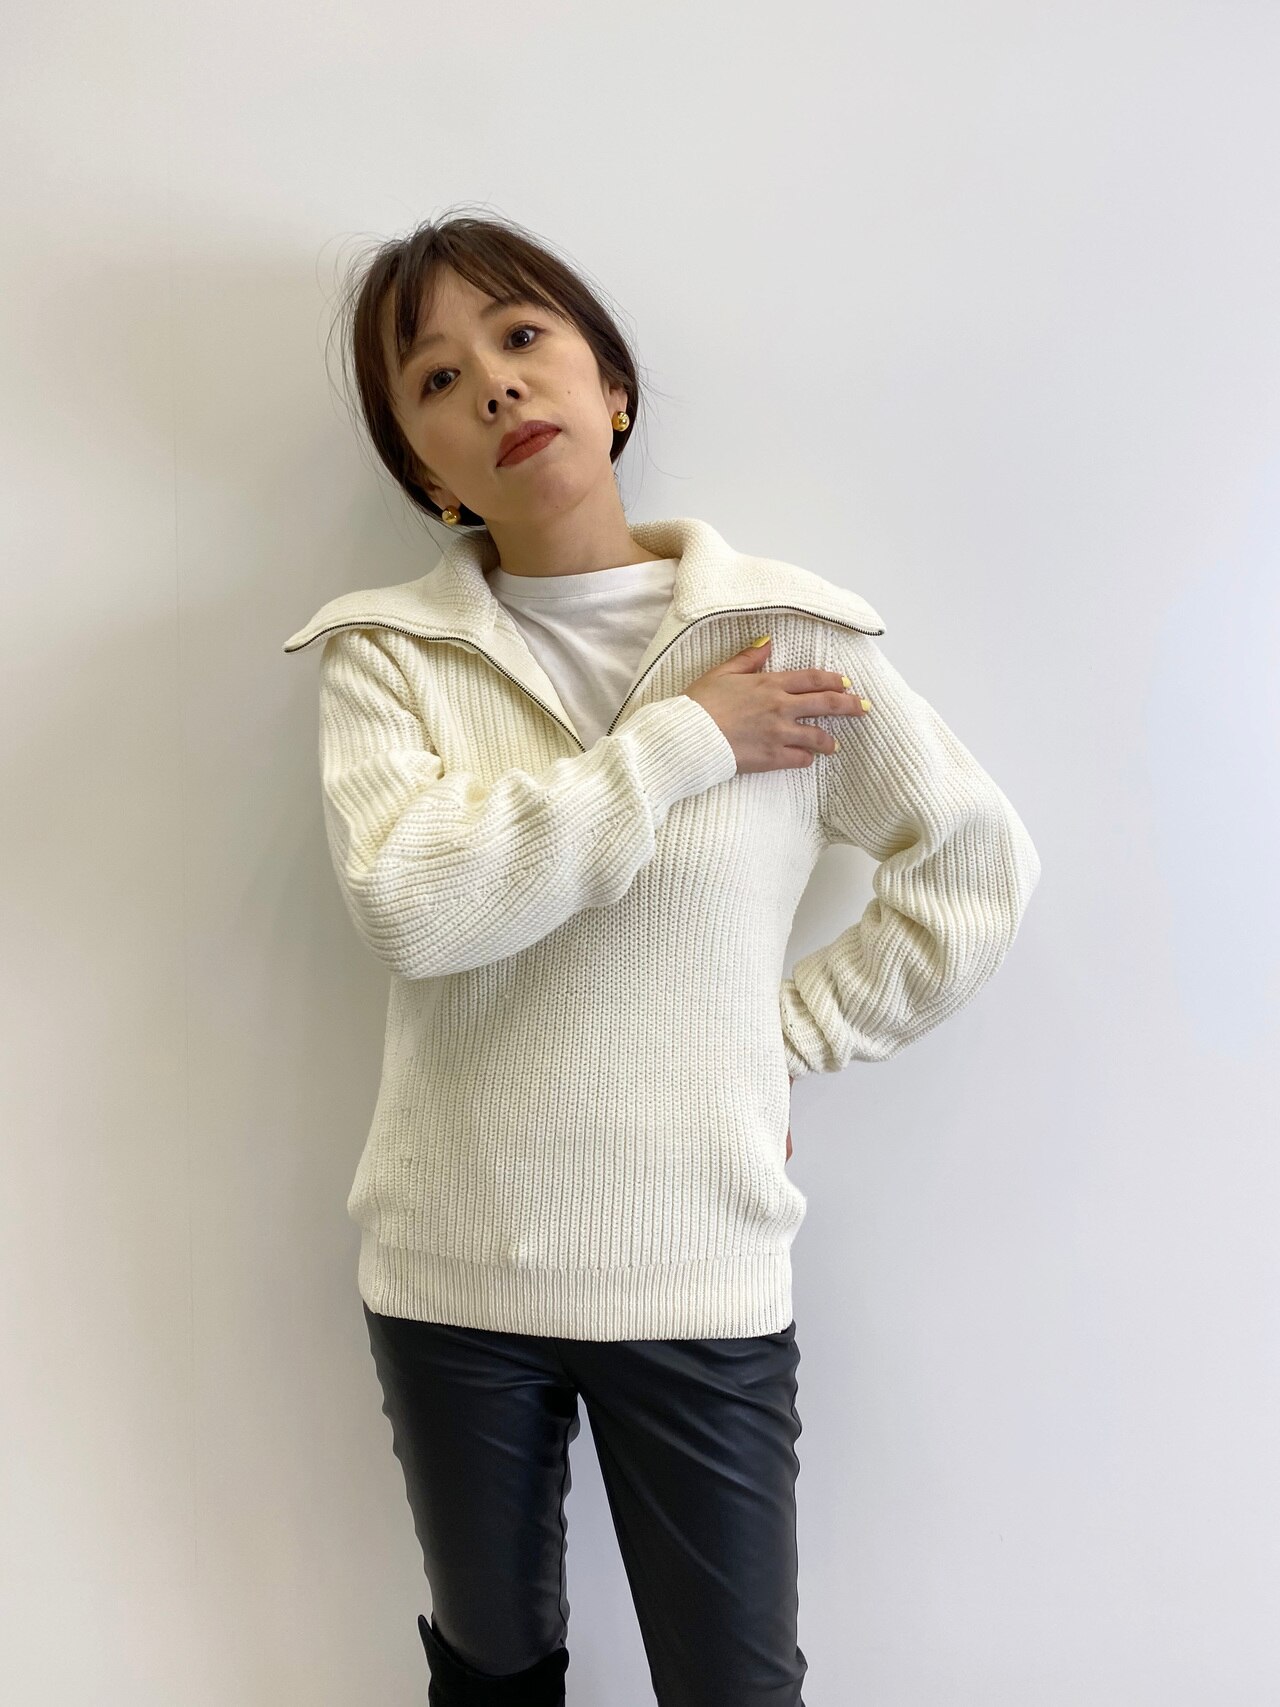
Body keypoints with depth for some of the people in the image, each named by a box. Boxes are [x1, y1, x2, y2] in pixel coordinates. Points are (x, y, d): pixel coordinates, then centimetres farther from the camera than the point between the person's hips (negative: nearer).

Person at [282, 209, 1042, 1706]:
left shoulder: (790, 632, -5)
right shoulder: (388, 653, -4)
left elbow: (973, 869, 4)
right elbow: (408, 900, -22)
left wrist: (793, 1035, -3)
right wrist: (686, 741, -18)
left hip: (699, 1274, 0)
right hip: (449, 1269, 1)